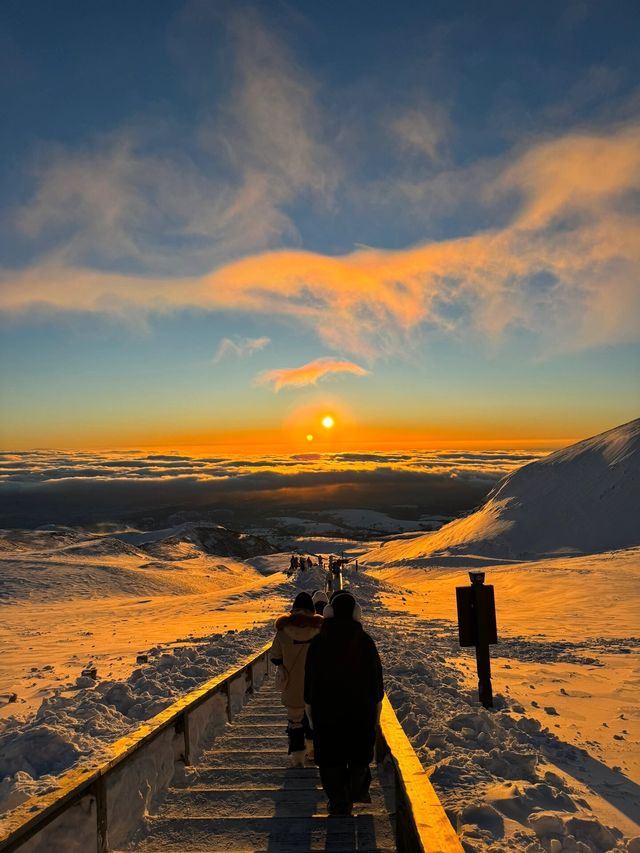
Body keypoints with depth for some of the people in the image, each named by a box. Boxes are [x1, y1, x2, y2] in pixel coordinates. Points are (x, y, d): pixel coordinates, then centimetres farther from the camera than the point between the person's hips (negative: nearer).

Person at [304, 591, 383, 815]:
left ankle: (339, 801, 12)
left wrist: (310, 714, 7)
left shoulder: (318, 643, -6)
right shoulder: (365, 642, -7)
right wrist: (376, 712, 9)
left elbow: (309, 682, -2)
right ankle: (358, 790, 19)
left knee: (330, 757, 11)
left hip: (326, 711, 0)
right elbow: (376, 679, -1)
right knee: (360, 752, 20)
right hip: (361, 710, 1)